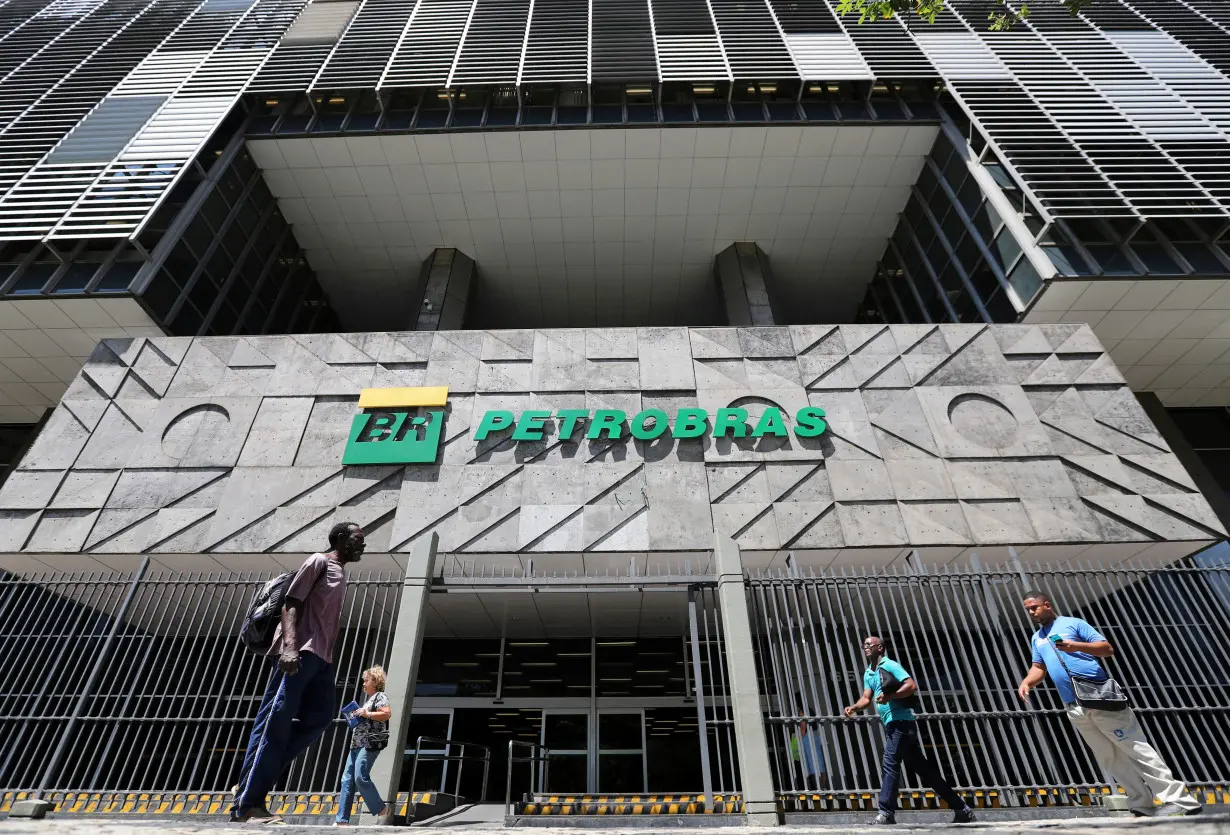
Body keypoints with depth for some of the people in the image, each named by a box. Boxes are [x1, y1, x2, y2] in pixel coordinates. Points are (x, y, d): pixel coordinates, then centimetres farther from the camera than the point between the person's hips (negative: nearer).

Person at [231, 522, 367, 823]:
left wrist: (326, 656, 20)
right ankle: (246, 804, -4)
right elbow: (290, 605, -10)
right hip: (299, 651, -9)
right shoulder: (319, 561, -1)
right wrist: (290, 647, -23)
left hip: (321, 656, 9)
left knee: (320, 716, 0)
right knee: (275, 722, -8)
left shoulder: (340, 575, 25)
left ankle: (252, 784, 5)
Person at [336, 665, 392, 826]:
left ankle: (381, 810, 1)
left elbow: (387, 713, -18)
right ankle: (342, 820, 6)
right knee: (347, 780, 4)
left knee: (360, 778, -13)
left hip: (370, 744, -10)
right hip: (357, 744, 10)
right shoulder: (368, 699, 24)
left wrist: (367, 714, -16)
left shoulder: (380, 696, -4)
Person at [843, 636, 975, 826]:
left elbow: (912, 685, -19)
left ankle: (886, 814, -8)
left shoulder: (890, 665, -7)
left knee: (891, 764, -11)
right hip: (891, 725, 9)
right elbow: (866, 698, 9)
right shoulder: (868, 673, 18)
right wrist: (854, 707, -10)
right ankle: (961, 809, 23)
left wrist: (889, 696, -27)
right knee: (922, 768, 13)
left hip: (900, 722, -9)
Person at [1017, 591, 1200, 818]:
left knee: (1135, 748, -4)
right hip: (1075, 709, 6)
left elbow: (1108, 649, -5)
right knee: (1109, 759, 9)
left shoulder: (1073, 623, 1)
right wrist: (1026, 682, 0)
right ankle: (1143, 806, 16)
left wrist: (1076, 646, -21)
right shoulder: (1037, 638, 19)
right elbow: (1038, 668, 19)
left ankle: (1179, 800, 4)